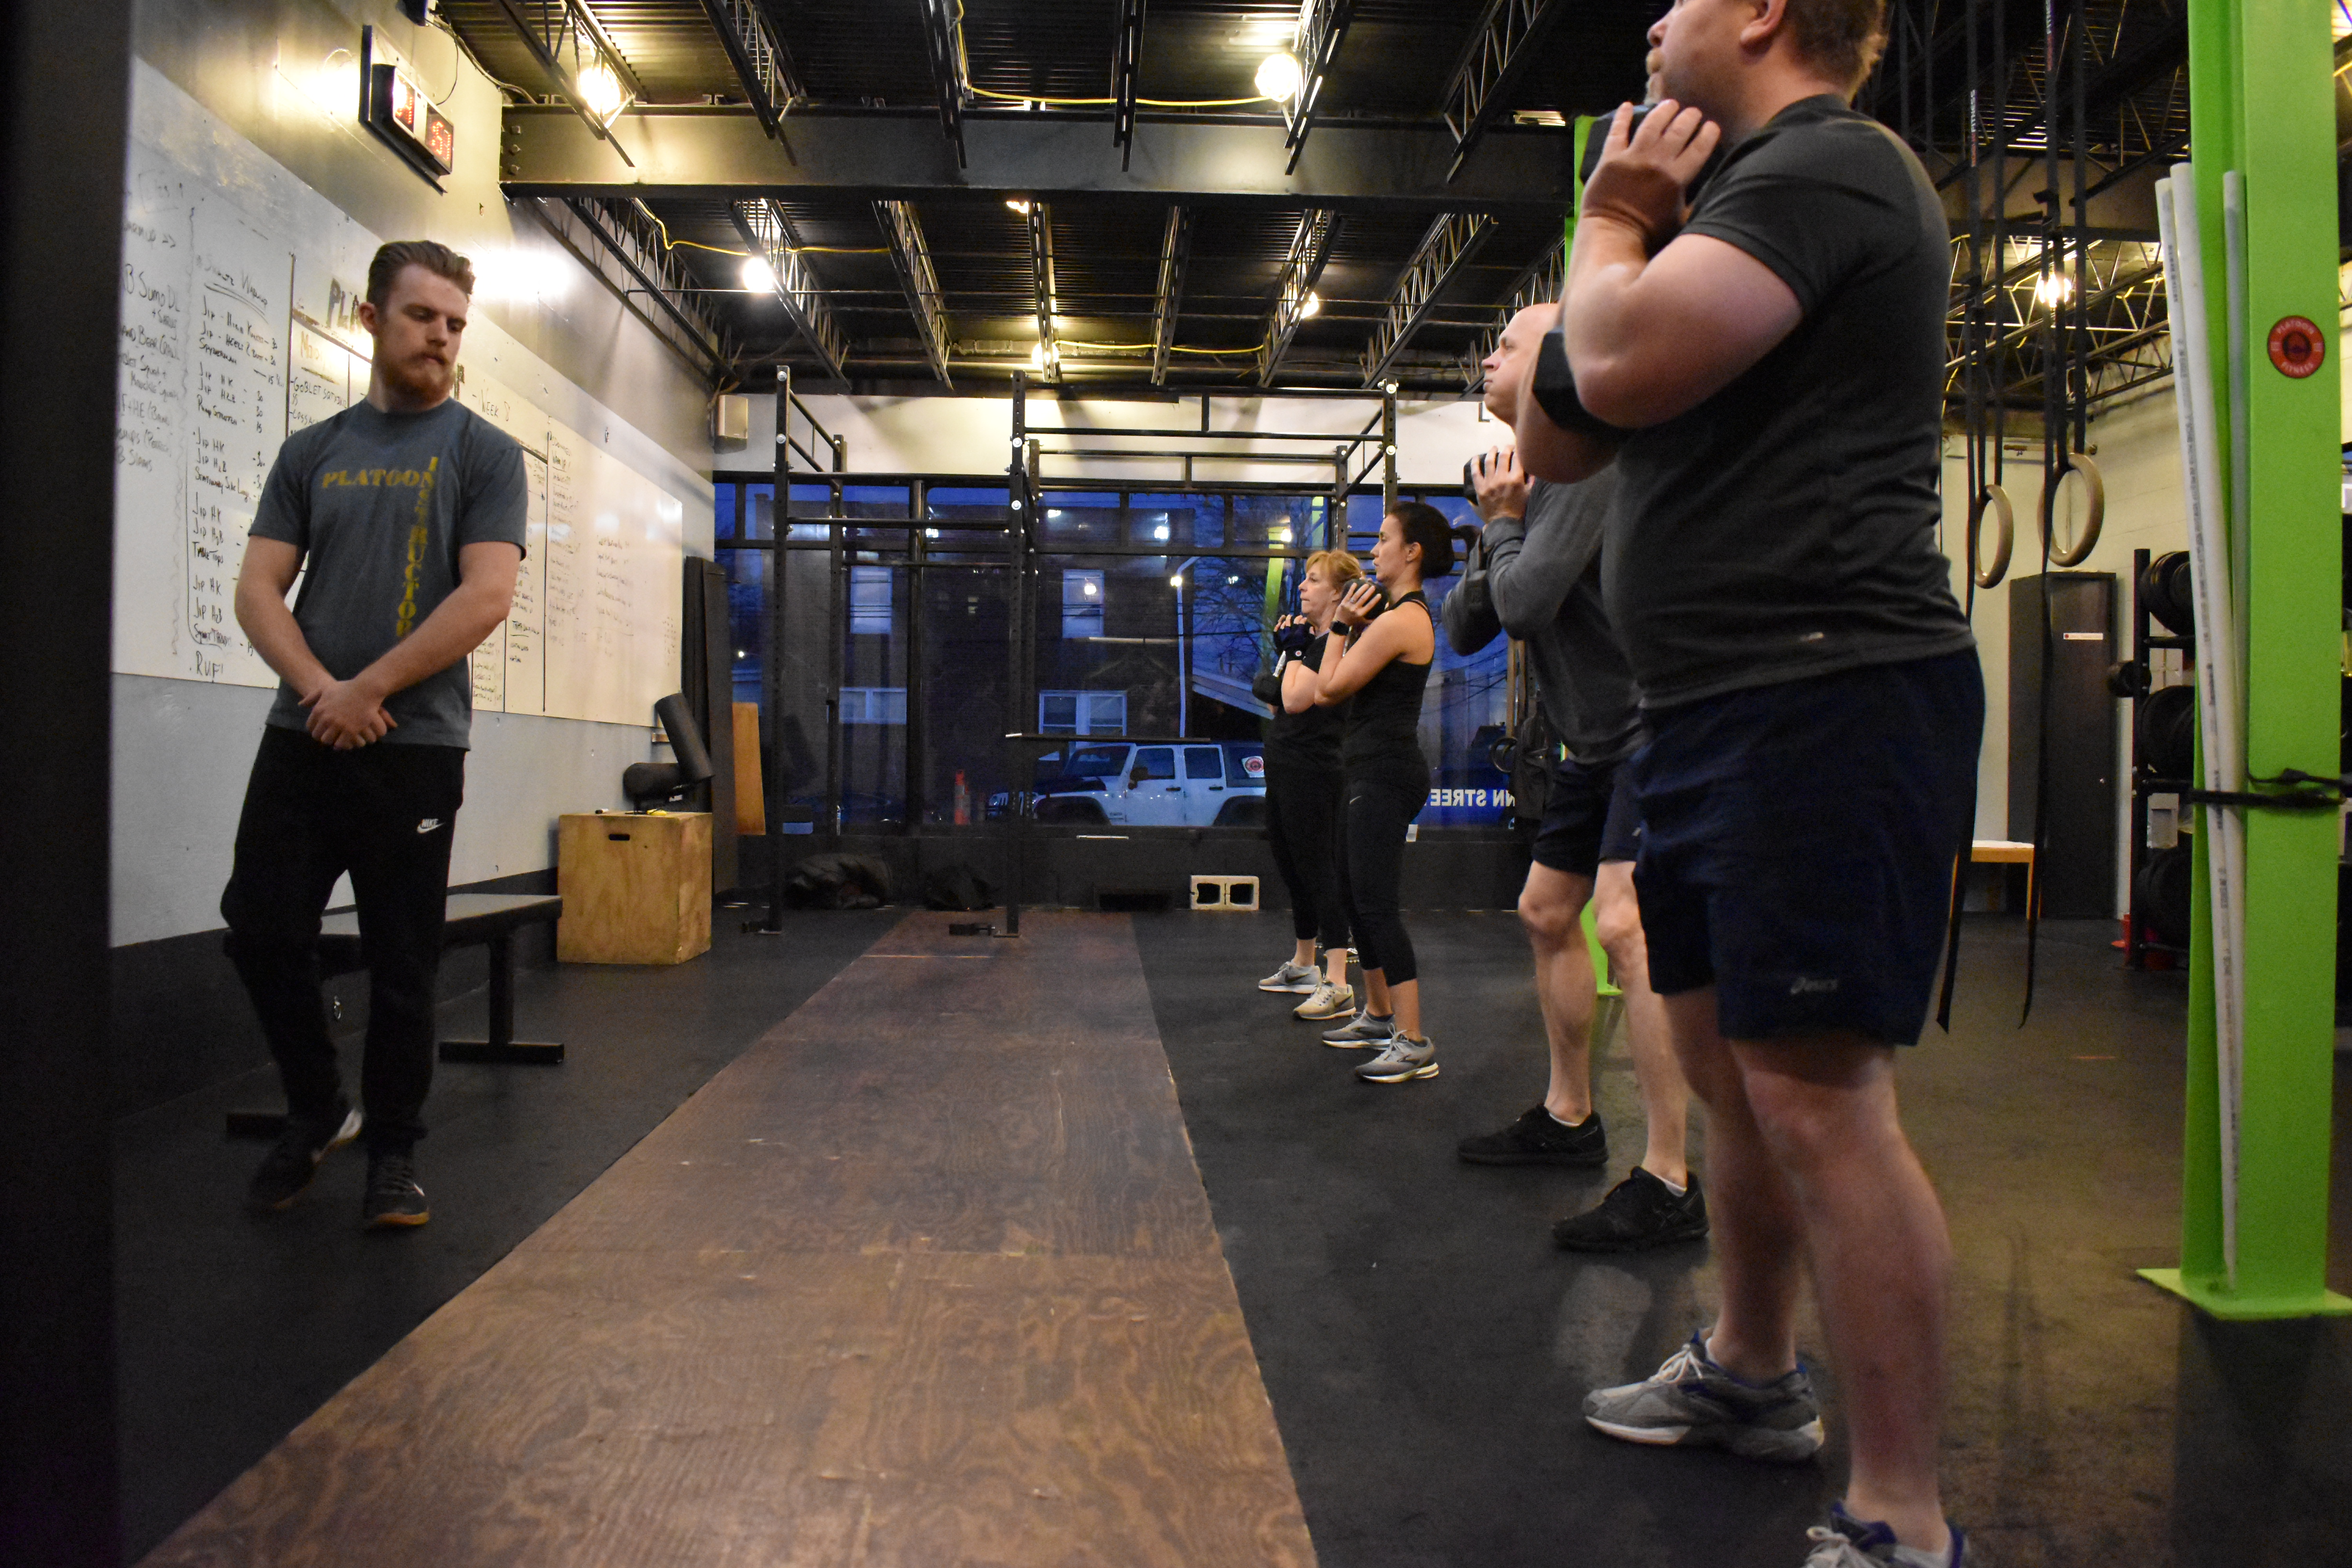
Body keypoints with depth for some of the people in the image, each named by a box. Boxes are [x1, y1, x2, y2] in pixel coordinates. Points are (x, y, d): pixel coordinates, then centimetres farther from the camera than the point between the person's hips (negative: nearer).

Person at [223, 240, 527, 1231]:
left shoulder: (483, 454, 1)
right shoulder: (312, 453, 13)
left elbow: (486, 595, -11)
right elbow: (258, 589, 6)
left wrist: (369, 689, -13)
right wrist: (320, 688, -11)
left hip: (414, 749, -4)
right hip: (302, 735, 4)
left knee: (401, 963, 2)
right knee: (261, 929, 4)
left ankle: (392, 1152, 18)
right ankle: (317, 1111, 27)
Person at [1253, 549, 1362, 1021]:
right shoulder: (1307, 638, 18)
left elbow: (1296, 700, -22)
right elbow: (1277, 703, 19)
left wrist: (1294, 651, -9)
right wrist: (1285, 649, 8)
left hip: (1314, 773, -10)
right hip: (1284, 769, 10)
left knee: (1320, 871, -11)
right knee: (1292, 867, 18)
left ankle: (1337, 986, -11)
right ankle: (1303, 965, 33)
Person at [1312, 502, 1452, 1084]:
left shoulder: (1397, 621, -17)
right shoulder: (1407, 614, 17)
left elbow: (1329, 688, -14)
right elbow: (1328, 690, 17)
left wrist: (1341, 627, -4)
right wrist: (1351, 626, 11)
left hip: (1386, 776, -11)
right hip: (1374, 770, 11)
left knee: (1376, 904, -11)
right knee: (1354, 896, 18)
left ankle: (1414, 1043, -9)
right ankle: (1379, 1013, 30)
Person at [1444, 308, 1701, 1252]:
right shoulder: (1527, 477, 13)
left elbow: (1528, 601, -28)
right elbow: (1464, 628, 10)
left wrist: (1503, 526, -8)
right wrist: (1494, 530, -6)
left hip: (1661, 722, -10)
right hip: (1597, 741, 11)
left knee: (1625, 925, -22)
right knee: (1547, 914, 16)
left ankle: (1670, 1184, -17)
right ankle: (1569, 1118, 32)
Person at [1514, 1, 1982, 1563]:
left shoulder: (1829, 164, -8)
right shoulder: (1752, 198, 24)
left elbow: (1626, 366, -24)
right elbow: (1558, 440, 19)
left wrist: (1611, 223, -3)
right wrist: (1619, 236, 10)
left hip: (1826, 694, -10)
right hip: (1725, 707, 11)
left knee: (1816, 1089, -11)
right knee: (1729, 1057, 18)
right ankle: (1751, 1372, 36)